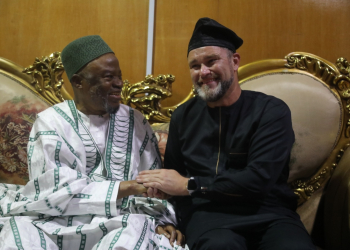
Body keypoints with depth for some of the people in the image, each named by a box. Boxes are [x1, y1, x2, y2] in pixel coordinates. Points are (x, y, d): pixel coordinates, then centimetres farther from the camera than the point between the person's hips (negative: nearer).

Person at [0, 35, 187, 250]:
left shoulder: (135, 122, 11)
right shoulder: (51, 123, 1)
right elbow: (58, 191, -9)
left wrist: (163, 221, -10)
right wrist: (127, 187, -14)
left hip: (121, 223, 1)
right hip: (59, 223, -1)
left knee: (139, 230, -32)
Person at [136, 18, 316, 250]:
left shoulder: (271, 111, 0)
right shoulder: (183, 116, 13)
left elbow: (259, 178, -13)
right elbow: (173, 179, 15)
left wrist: (190, 185, -11)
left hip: (268, 212, 0)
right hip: (209, 212, 1)